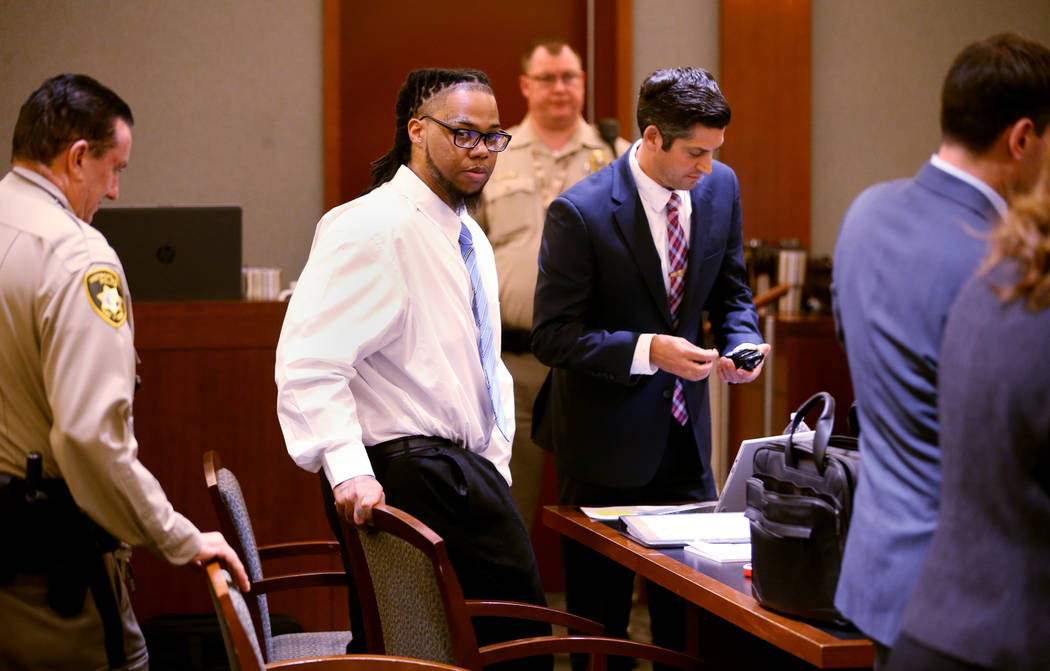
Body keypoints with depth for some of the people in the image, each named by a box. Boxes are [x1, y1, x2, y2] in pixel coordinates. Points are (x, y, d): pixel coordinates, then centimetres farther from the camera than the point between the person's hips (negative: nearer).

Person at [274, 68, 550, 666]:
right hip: (407, 477, -10)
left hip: (470, 477, 10)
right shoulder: (371, 229, -13)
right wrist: (349, 470, -31)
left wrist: (495, 472, 18)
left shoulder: (471, 240, 19)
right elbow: (310, 364, -22)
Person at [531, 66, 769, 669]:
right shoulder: (580, 213, -19)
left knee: (690, 617, 11)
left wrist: (743, 342, -10)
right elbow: (553, 336, -18)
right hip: (607, 438, -5)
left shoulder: (720, 188, -1)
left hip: (685, 431, 5)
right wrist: (648, 350, -29)